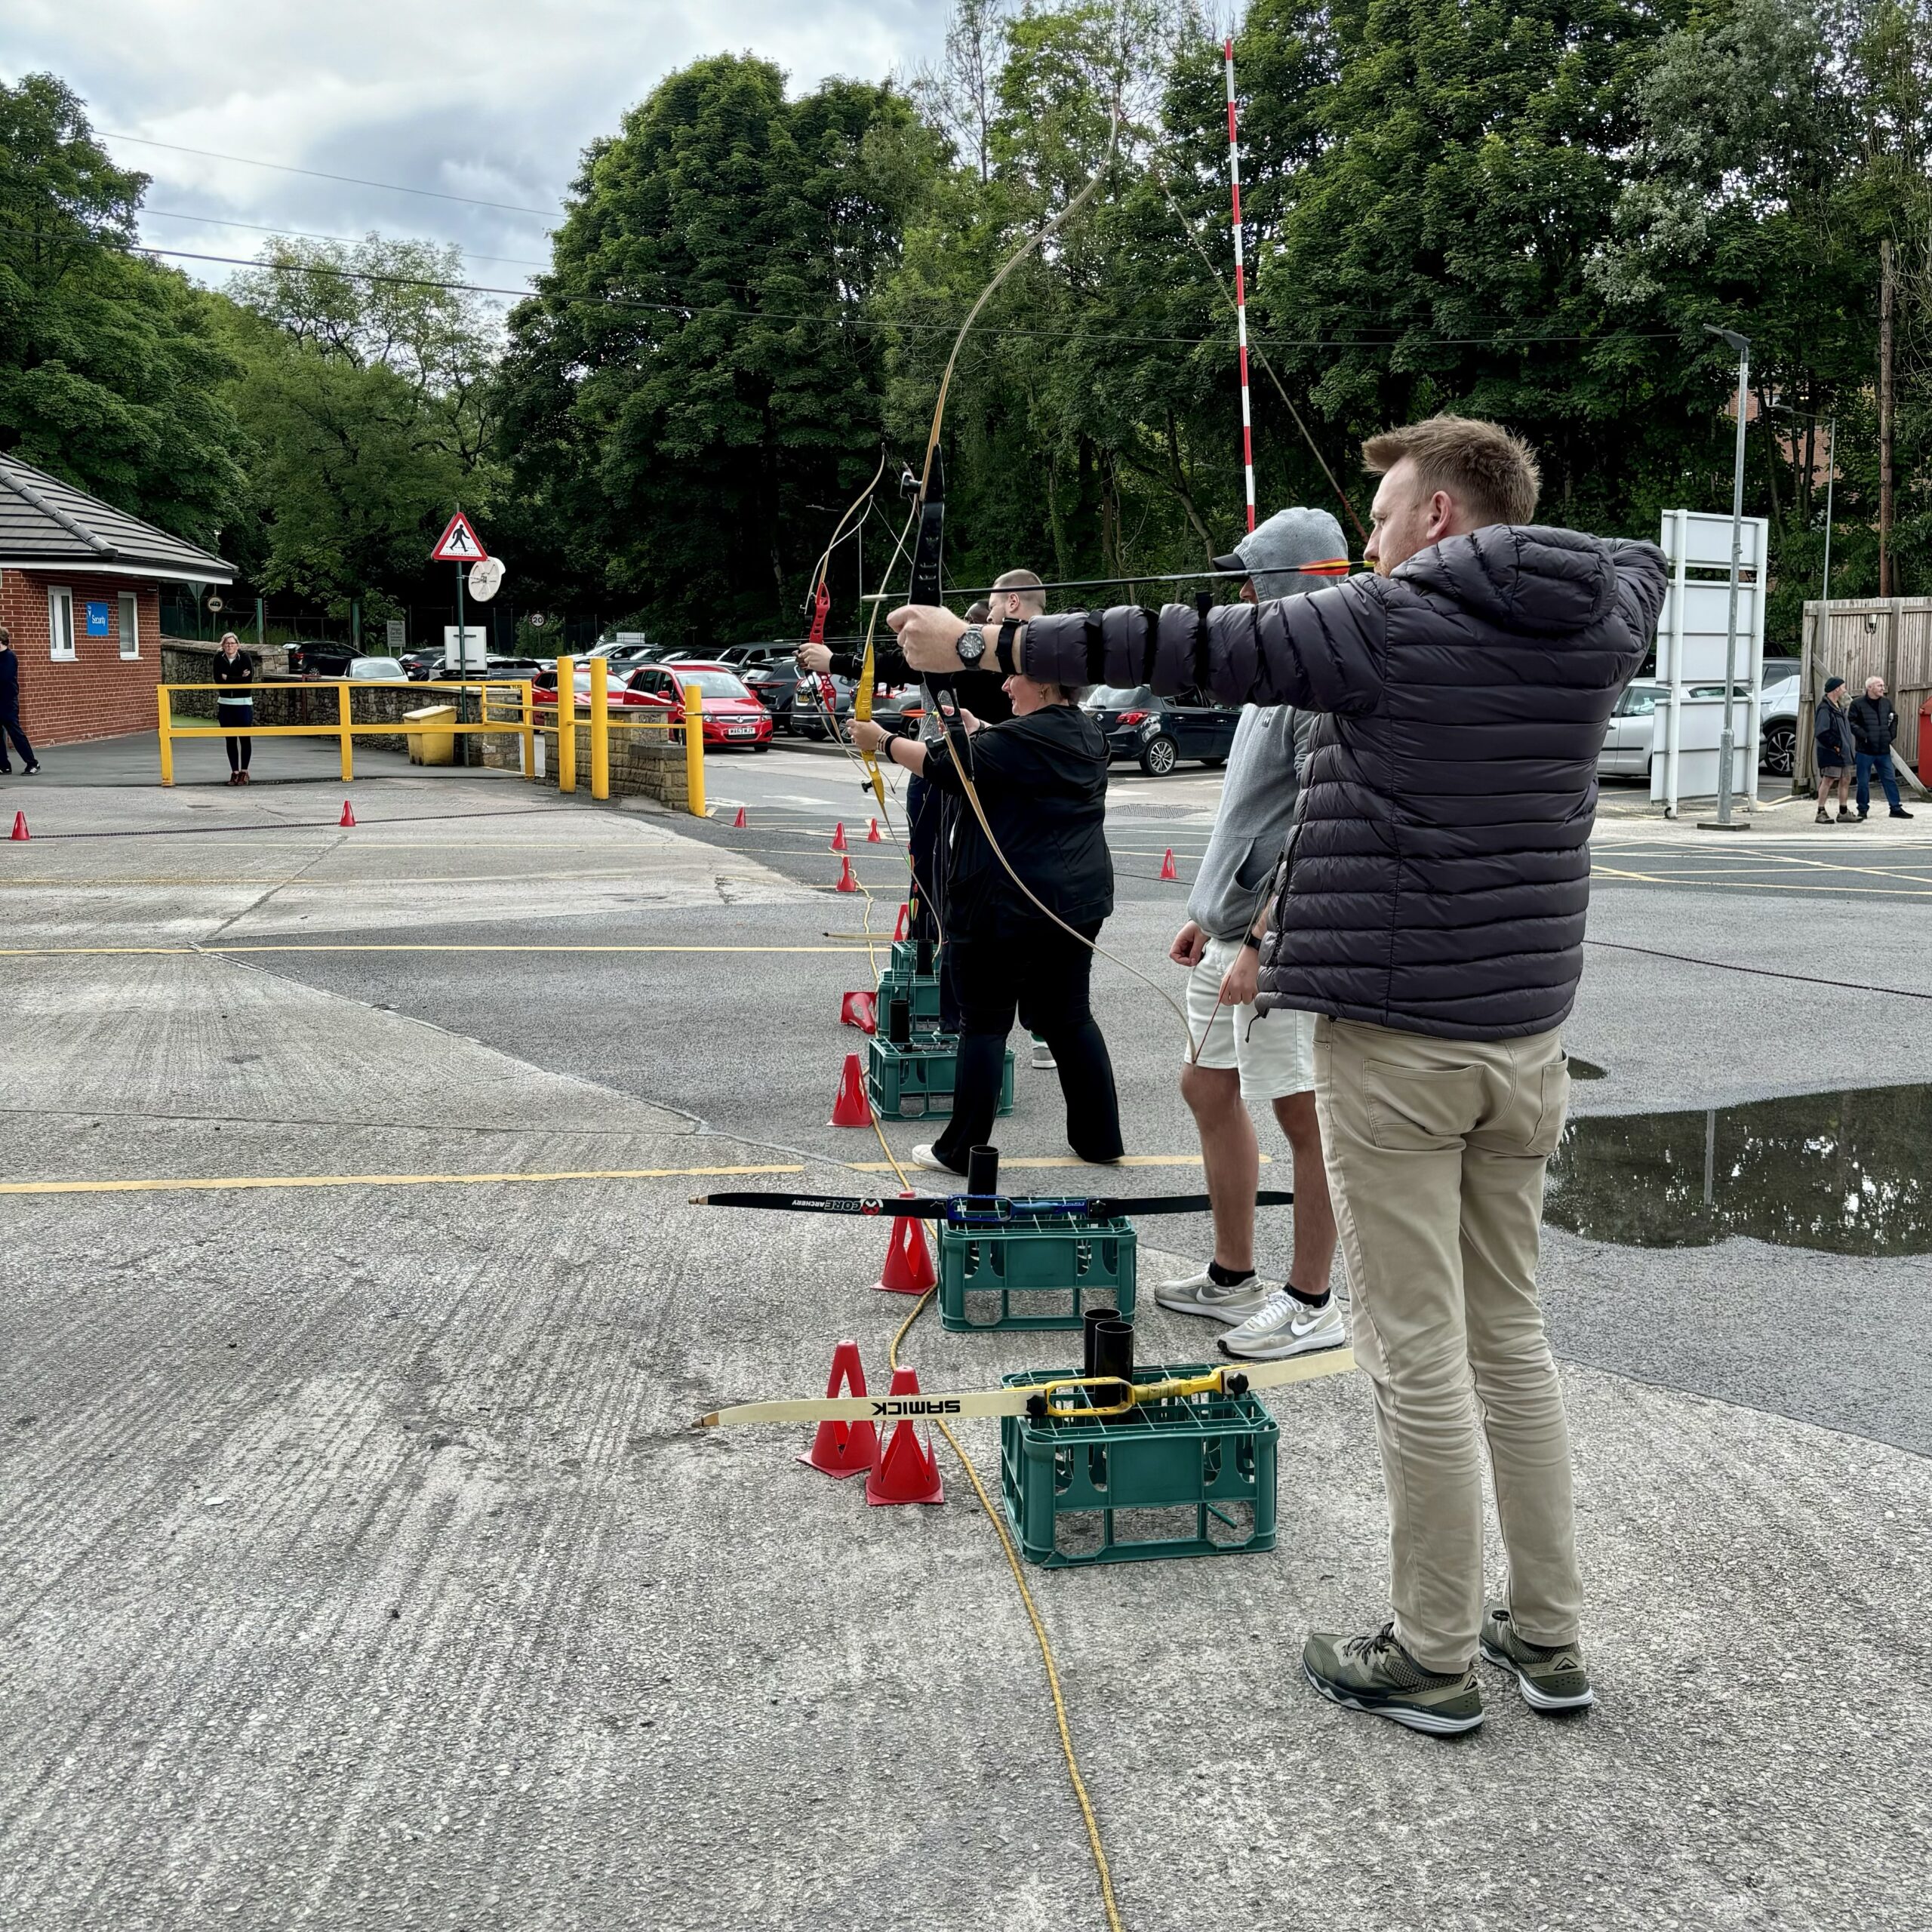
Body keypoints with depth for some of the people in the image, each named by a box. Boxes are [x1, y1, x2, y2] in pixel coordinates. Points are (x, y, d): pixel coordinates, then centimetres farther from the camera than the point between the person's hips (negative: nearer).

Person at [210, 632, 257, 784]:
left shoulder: (245, 657, -6)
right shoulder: (219, 658, 1)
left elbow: (249, 679, -16)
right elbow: (217, 679, -10)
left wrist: (227, 678, -12)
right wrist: (239, 678, -15)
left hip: (243, 703, -3)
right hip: (225, 703, 3)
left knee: (245, 738, 1)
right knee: (230, 740, 5)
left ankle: (244, 771, 10)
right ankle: (234, 771, 11)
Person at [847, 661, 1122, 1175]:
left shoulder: (1024, 738, -16)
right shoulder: (1087, 735, 10)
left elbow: (944, 767, -15)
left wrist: (882, 741, -4)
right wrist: (979, 731, 12)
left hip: (1007, 908, -8)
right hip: (1078, 905, 8)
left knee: (984, 1024, 1)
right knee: (1069, 1018, 16)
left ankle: (962, 1149, 6)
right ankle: (1100, 1137, 20)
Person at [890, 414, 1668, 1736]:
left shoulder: (1389, 623, -10)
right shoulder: (1600, 623, 7)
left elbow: (1183, 645, -9)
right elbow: (1643, 563, 32)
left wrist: (975, 646, -1)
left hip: (1398, 1040, -7)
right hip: (1528, 1033, 7)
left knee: (1420, 1357, 2)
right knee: (1512, 1334, 16)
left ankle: (1435, 1658, 14)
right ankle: (1549, 1636, 25)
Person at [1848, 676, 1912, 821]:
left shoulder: (1887, 703, 9)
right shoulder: (1857, 704, -7)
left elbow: (1894, 720, 21)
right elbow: (1851, 722, -10)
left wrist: (1891, 735, 8)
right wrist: (1864, 736, -16)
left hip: (1884, 750, 4)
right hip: (1865, 750, -4)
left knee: (1890, 779, 8)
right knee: (1863, 782, 2)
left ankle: (1896, 807, 16)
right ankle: (1863, 810, 14)